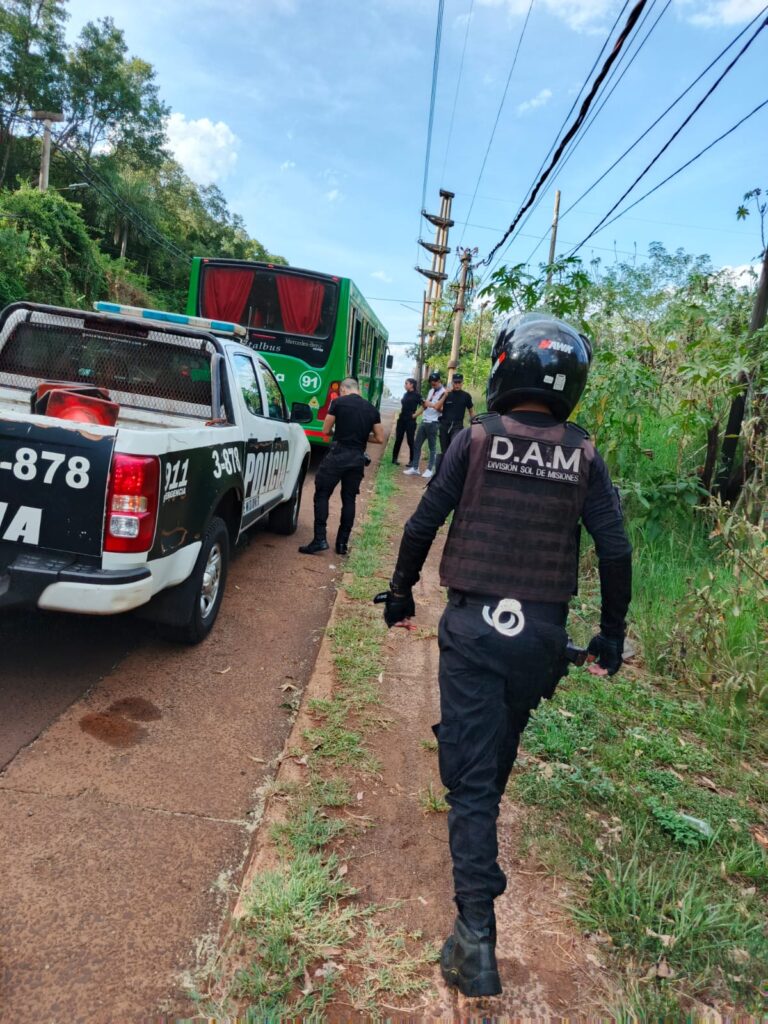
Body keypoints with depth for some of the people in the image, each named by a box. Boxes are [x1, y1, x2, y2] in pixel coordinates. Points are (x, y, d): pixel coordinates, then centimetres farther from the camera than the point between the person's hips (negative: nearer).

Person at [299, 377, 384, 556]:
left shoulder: (338, 402, -2)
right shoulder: (372, 409, 9)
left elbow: (325, 431, 2)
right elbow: (379, 439, 10)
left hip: (338, 454, -4)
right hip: (358, 458, 4)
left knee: (322, 494, 4)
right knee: (349, 499, 12)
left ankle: (320, 539, -4)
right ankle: (342, 543, 13)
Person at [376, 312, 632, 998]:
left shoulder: (476, 437, -5)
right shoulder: (584, 455, 1)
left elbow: (425, 522, -5)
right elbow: (616, 550, -2)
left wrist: (401, 591, 9)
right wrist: (611, 635, 9)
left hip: (474, 625, -3)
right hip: (543, 633, 3)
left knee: (471, 774, 2)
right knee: (499, 755, 26)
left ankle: (478, 934, 0)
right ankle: (482, 826, 49)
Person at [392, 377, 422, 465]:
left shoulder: (416, 395, -8)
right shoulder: (405, 394, 12)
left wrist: (416, 414, -13)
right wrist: (401, 413, 13)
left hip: (410, 421, -6)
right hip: (401, 419, 6)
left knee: (410, 441, -1)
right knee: (398, 440, 8)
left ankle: (412, 460, 8)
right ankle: (394, 458, 15)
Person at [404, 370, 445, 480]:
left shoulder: (443, 393, -8)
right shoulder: (431, 391, 17)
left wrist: (430, 404, -23)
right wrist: (414, 415, 13)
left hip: (433, 423, -8)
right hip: (424, 421, 8)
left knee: (432, 447, 0)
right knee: (417, 445, 8)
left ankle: (430, 469, 6)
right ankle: (415, 468, 13)